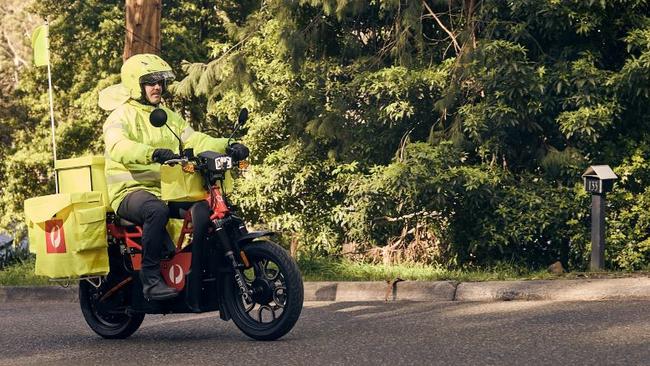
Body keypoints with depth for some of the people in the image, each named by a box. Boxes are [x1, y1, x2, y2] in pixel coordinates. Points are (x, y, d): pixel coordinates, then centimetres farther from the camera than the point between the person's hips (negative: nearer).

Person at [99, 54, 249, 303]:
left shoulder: (170, 116, 22)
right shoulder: (121, 116, -3)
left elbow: (193, 140, 10)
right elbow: (119, 147, -25)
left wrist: (227, 146, -9)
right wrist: (154, 153, -43)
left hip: (169, 189, 6)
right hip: (132, 190, -6)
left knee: (205, 208, -19)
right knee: (157, 210, -38)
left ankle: (195, 285, -13)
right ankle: (150, 279, -32)